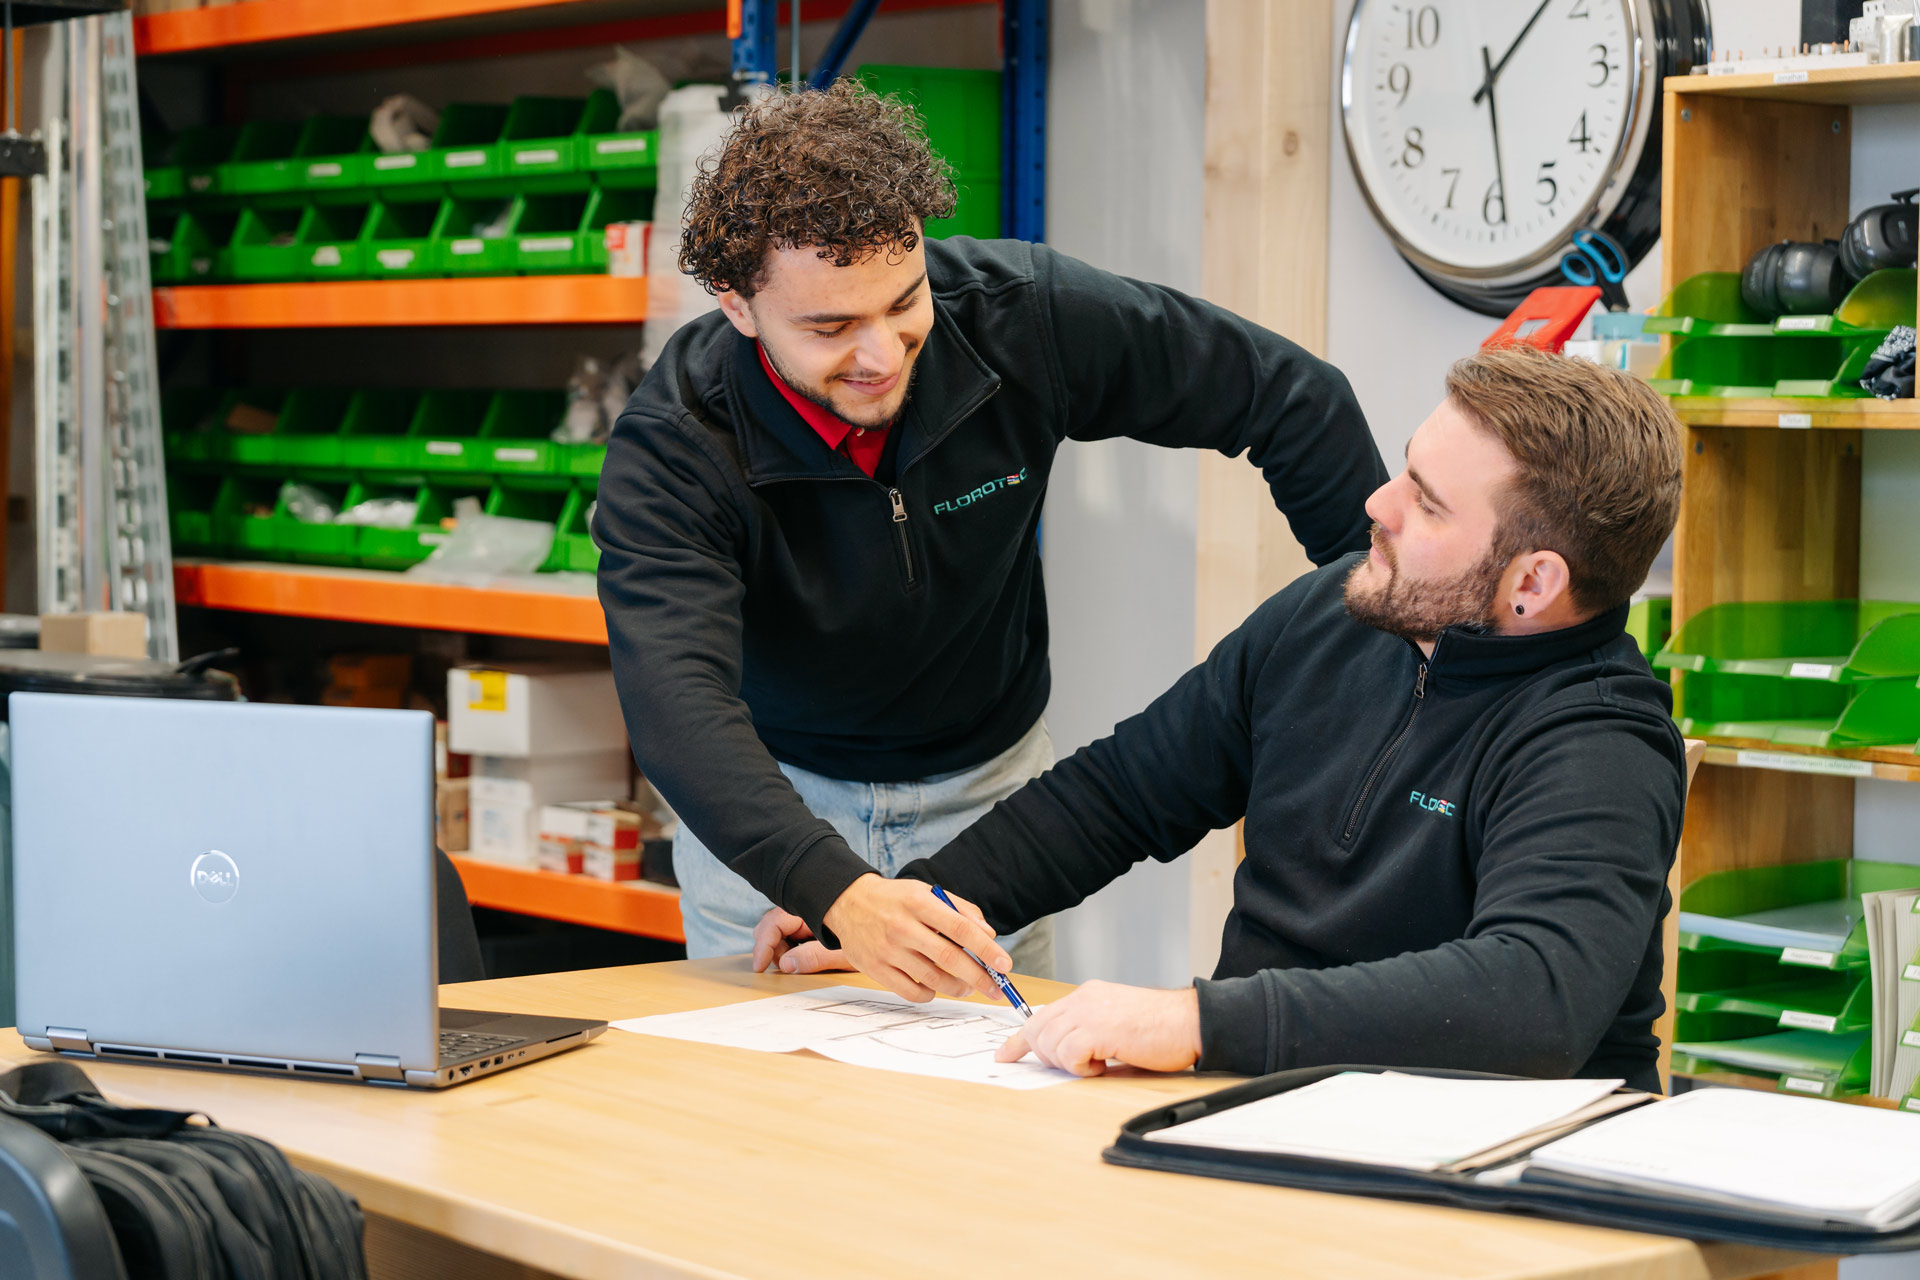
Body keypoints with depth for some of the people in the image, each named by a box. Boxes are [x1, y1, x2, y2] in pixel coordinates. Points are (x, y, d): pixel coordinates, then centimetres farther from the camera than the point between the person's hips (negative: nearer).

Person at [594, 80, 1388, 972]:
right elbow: (677, 705, -41)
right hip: (771, 804, -2)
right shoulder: (669, 450, -27)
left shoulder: (1020, 313, -20)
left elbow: (1287, 396, -8)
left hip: (986, 785, 2)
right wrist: (840, 892, -57)